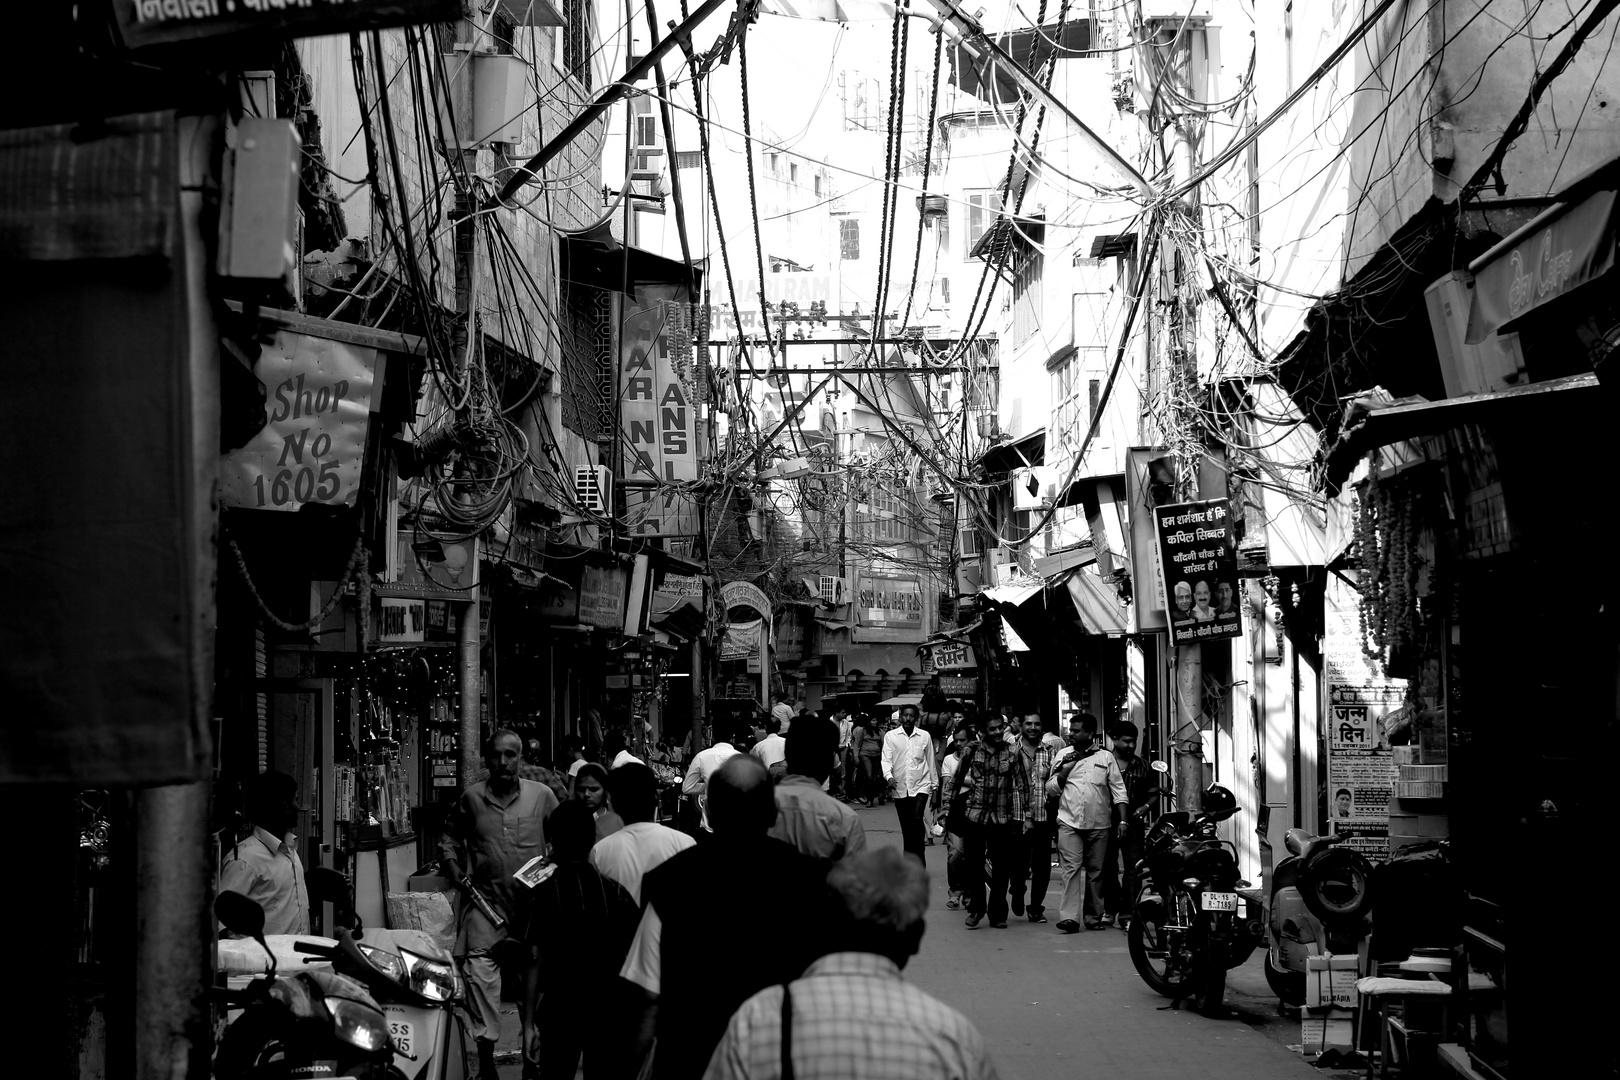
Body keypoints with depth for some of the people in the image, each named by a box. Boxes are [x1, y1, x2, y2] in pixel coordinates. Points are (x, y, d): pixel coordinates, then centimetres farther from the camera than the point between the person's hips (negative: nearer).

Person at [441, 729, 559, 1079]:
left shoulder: (541, 795, -1)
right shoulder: (472, 797, 2)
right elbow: (451, 837, 18)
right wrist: (454, 869, 4)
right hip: (484, 900, 0)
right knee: (479, 965, -15)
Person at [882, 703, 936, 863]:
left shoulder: (924, 736, 4)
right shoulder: (891, 736, 2)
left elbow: (931, 762, 10)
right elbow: (886, 759, -4)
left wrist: (934, 785, 13)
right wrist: (888, 775, -23)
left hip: (920, 786, -2)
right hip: (900, 788, 2)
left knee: (917, 820, -20)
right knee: (906, 827, 9)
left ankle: (919, 861, -13)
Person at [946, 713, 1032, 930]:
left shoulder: (1012, 754, 1)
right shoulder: (972, 751, 1)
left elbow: (1021, 785, 2)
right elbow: (957, 780, 9)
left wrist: (1024, 815, -3)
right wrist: (952, 807, 9)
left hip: (1002, 818, 0)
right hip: (974, 816, 0)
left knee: (1002, 868, 2)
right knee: (974, 865, 4)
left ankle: (998, 914, 12)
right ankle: (975, 909, 18)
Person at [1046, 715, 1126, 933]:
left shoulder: (1105, 757, 6)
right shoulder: (1064, 756, 10)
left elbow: (1118, 790, 6)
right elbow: (1050, 788, 11)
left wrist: (1123, 819, -3)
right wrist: (1066, 769, -4)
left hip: (1098, 824, 0)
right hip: (1069, 822, 0)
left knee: (1095, 871, 6)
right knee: (1071, 868, -11)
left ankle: (1094, 916, 15)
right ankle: (1069, 917, -18)